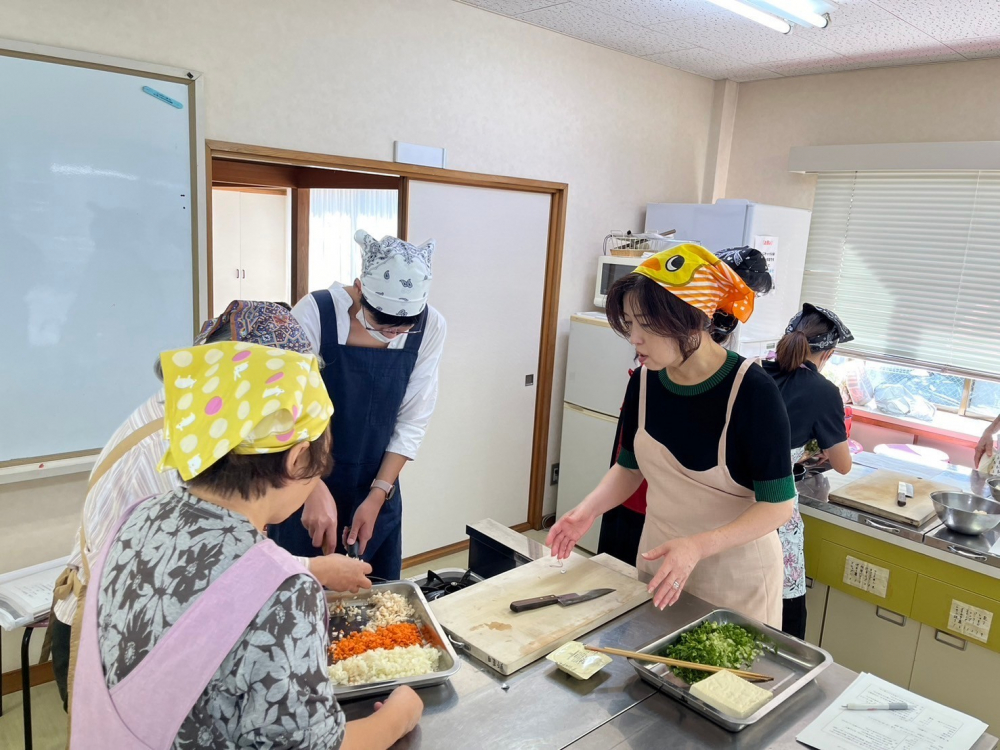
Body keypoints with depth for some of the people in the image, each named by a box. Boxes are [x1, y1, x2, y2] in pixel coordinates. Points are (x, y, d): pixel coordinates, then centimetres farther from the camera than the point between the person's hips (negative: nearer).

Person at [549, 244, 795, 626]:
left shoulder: (752, 391, -24)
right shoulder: (644, 380, -8)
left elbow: (777, 505, -20)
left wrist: (698, 546, -33)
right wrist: (588, 509, -11)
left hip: (735, 574, -5)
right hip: (659, 558, 5)